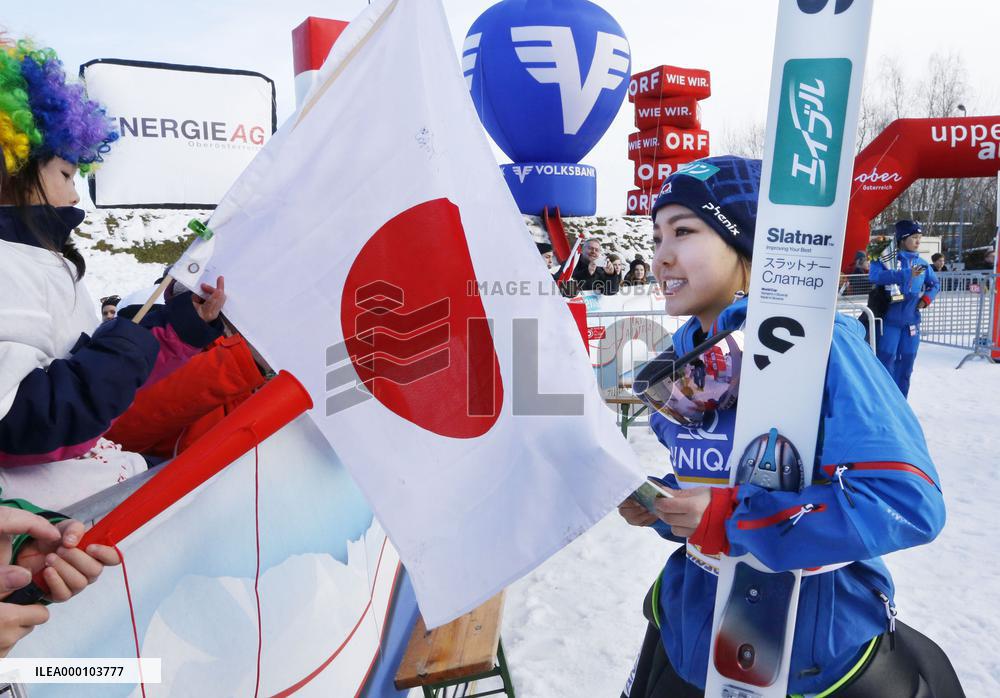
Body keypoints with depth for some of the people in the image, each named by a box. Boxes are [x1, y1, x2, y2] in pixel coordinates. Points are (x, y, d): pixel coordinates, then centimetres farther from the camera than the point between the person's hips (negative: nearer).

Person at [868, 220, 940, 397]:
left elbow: (935, 284, 23)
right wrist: (907, 274, -27)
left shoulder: (922, 264, 9)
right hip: (890, 319, -5)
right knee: (886, 359, -4)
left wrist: (927, 298, 3)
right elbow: (874, 275, -26)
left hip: (911, 320, 5)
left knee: (907, 360, 10)